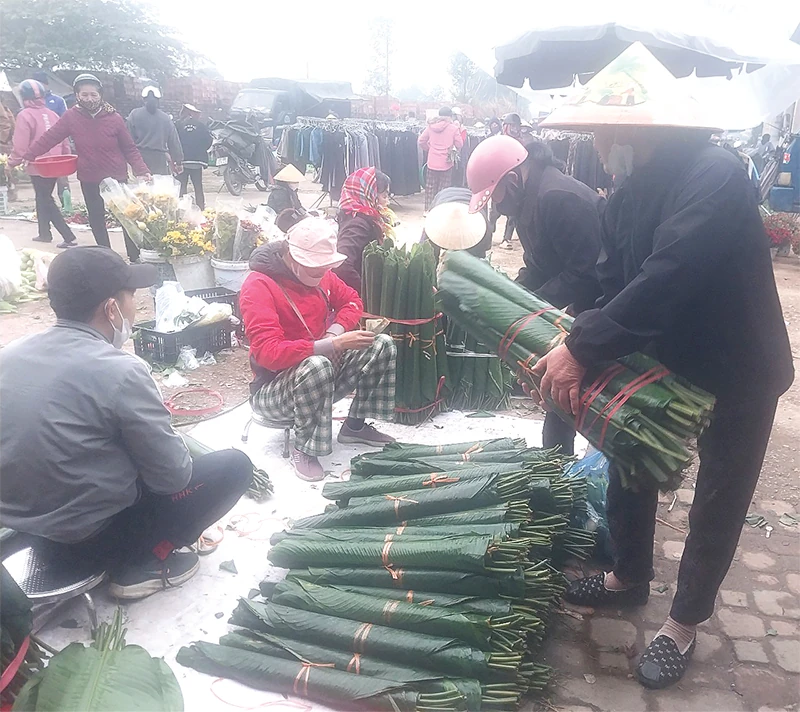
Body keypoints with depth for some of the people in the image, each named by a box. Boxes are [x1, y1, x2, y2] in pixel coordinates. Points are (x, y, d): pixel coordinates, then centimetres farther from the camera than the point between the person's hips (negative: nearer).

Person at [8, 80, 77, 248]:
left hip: (38, 166, -6)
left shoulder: (24, 115, -11)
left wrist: (12, 162, -1)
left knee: (45, 200, 0)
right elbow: (64, 139, 9)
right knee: (43, 197, 21)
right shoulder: (51, 114, 7)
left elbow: (20, 145, -14)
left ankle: (68, 237, -8)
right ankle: (45, 233, 31)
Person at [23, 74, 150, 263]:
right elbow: (49, 138, -4)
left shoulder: (114, 118, -9)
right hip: (89, 180, 2)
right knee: (96, 220, 12)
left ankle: (135, 258, 16)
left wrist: (142, 170, -17)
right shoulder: (71, 117, -6)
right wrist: (28, 156, -9)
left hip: (117, 178, -2)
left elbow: (130, 148, -5)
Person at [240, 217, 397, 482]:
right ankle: (304, 450, -17)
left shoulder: (319, 274, -1)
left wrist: (336, 330, -11)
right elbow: (268, 353, -31)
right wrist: (334, 344, -37)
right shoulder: (258, 286, -22)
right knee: (317, 366, -39)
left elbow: (351, 301, 13)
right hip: (274, 388, -7)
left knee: (382, 346, -7)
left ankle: (355, 426, 9)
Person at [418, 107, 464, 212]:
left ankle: (428, 209, 15)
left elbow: (421, 141, 7)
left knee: (430, 187, 12)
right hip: (446, 163, -3)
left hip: (432, 162, 3)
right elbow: (459, 145, -3)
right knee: (443, 188, 5)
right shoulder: (454, 128, -7)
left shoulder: (430, 126, 3)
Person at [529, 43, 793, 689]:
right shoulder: (627, 196, -3)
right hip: (663, 362, 7)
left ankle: (684, 625, 30)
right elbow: (613, 286, -4)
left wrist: (583, 349, -36)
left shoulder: (713, 175, -28)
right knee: (628, 469, 17)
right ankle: (629, 578, 43)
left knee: (718, 502, 10)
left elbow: (665, 280, -38)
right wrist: (577, 344, -19)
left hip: (736, 371, -7)